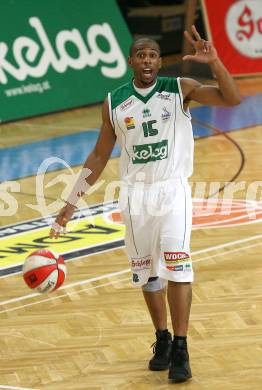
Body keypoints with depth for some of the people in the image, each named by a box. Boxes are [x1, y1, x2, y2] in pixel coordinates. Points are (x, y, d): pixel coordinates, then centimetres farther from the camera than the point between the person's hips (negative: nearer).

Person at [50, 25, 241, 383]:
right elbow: (99, 156, 10)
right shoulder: (114, 103, 3)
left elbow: (232, 99, -14)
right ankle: (162, 339, 27)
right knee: (147, 273, 9)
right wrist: (71, 202, 8)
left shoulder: (180, 89, -4)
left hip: (173, 190, -3)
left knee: (177, 266, -15)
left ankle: (180, 350, -10)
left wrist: (213, 61, -29)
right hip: (136, 193, 3)